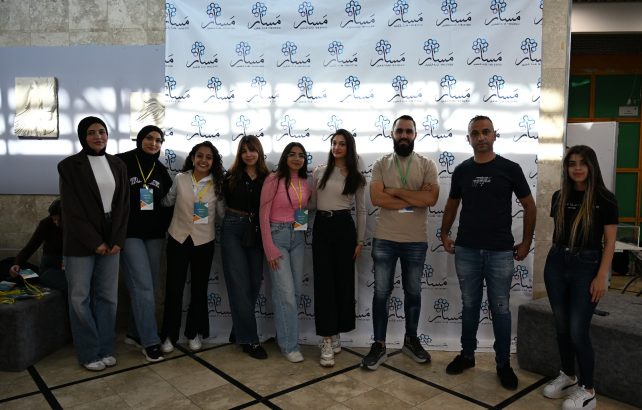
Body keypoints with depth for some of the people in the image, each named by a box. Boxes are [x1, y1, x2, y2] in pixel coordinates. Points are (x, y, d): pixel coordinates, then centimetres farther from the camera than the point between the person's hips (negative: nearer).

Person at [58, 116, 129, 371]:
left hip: (111, 239, 3)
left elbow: (123, 204, 5)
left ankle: (105, 349, 18)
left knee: (108, 296, 6)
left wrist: (117, 240, -4)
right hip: (81, 242, -3)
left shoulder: (117, 165, 8)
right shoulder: (70, 166, -3)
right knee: (80, 298, 2)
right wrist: (94, 242, -11)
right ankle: (89, 353, 14)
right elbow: (71, 209, -8)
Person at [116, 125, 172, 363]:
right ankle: (150, 341, -3)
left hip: (154, 235, 5)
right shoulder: (122, 163, -4)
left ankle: (135, 333, 23)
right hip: (129, 234, -5)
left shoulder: (161, 170, 12)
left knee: (149, 286, 8)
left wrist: (164, 226, 7)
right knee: (143, 286, -9)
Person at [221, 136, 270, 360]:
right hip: (233, 231, -2)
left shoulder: (266, 178, 3)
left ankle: (238, 331, 21)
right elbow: (224, 199, 13)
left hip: (256, 232, 2)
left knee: (255, 282, 4)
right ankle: (249, 339, 0)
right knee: (240, 284, -5)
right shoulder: (232, 176, 1)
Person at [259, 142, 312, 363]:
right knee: (286, 293, -6)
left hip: (298, 238, 6)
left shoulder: (306, 183, 8)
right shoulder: (274, 179, -8)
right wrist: (270, 249, -13)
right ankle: (289, 345, 8)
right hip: (277, 236, -6)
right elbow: (263, 214, -10)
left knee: (296, 291, 10)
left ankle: (284, 334, 28)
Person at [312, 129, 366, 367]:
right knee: (323, 281, -3)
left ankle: (336, 335, 21)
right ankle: (327, 342, 1)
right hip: (321, 227, 0)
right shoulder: (319, 172, 7)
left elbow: (361, 211, 7)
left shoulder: (356, 178, 6)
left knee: (343, 280, 4)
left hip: (344, 227, 0)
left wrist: (360, 241, 3)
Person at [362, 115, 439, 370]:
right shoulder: (381, 164, 1)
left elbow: (431, 198, -16)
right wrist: (415, 198, -14)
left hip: (416, 242, 1)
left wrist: (395, 190, -15)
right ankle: (379, 345, 17)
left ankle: (411, 340, 32)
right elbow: (376, 198, -13)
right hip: (384, 240, 0)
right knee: (381, 293, 5)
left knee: (413, 292, 14)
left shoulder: (427, 165, 0)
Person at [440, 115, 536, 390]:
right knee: (469, 306, 13)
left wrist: (526, 242, 0)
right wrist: (444, 235, 8)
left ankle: (503, 363, 22)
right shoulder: (461, 170, 4)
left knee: (500, 309, 7)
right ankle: (467, 355, 28)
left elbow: (529, 206, 3)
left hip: (500, 252, -2)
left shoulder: (510, 168, -3)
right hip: (466, 250, 2)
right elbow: (451, 205, 15)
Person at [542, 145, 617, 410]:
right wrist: (554, 260, 11)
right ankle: (568, 377, 30)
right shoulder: (559, 197, 6)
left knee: (578, 331, -4)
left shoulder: (605, 199, -6)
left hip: (586, 266, -4)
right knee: (561, 326, 12)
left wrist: (601, 276, -12)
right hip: (556, 263, 5)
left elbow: (609, 242, -7)